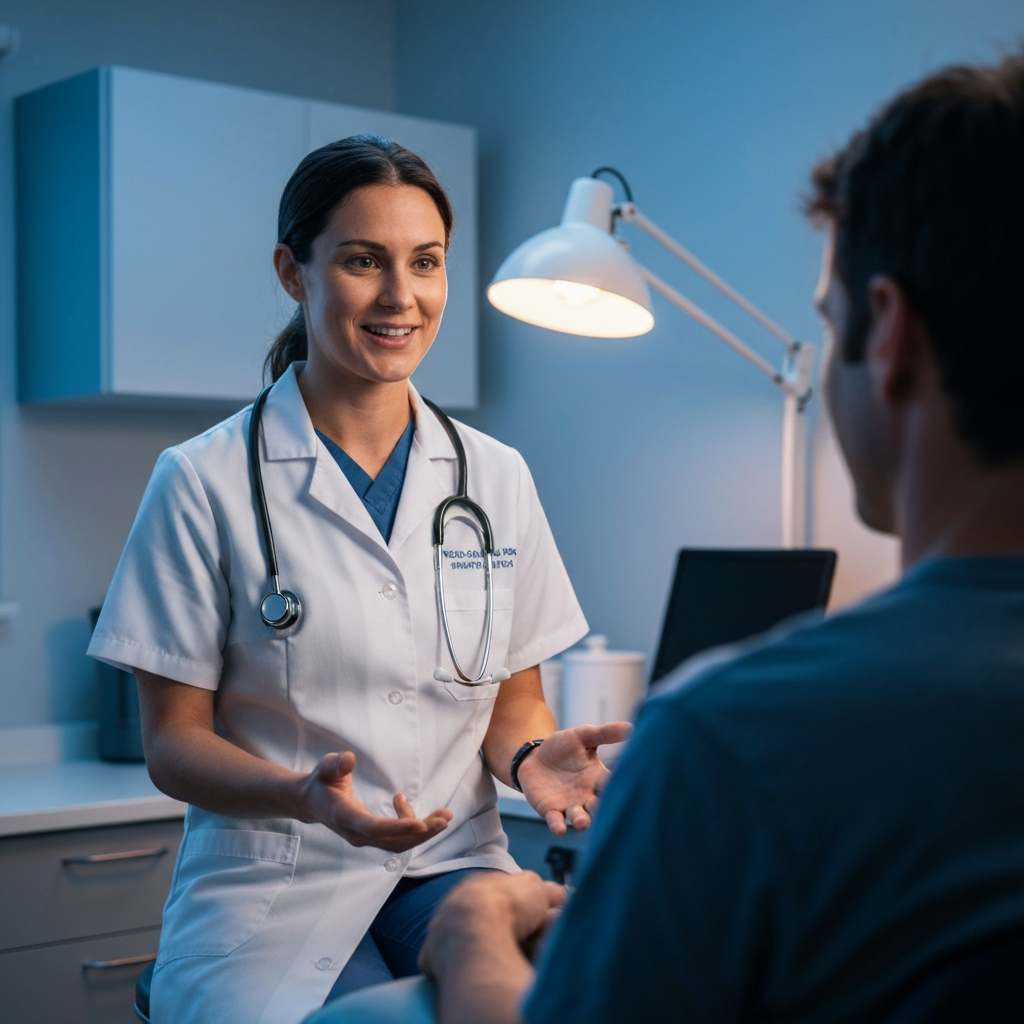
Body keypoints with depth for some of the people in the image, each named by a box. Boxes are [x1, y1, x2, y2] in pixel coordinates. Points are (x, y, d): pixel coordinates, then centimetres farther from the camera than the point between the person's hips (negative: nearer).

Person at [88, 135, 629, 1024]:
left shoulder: (496, 477, 7)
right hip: (272, 885, -2)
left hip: (454, 866, 3)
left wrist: (531, 755, -10)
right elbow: (173, 741, -2)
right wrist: (306, 796, -22)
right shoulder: (205, 482, -3)